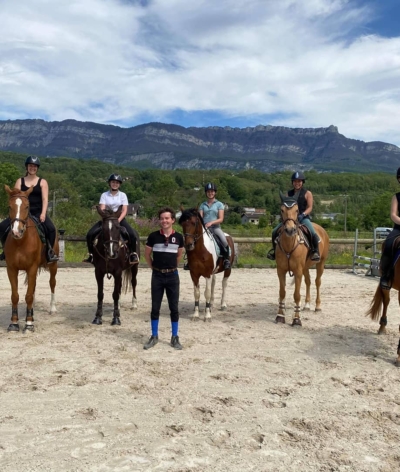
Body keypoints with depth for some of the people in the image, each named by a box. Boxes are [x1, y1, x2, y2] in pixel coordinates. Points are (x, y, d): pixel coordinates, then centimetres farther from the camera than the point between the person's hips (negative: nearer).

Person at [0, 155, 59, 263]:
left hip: (38, 212, -2)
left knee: (51, 228, -29)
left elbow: (45, 199, -3)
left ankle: (50, 251, -11)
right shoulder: (20, 181, 12)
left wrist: (43, 214, -17)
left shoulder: (42, 182, 8)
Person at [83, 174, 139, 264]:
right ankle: (91, 254, 3)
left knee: (132, 235, -27)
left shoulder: (122, 195, 4)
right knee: (90, 234, -16)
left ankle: (133, 254, -6)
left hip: (119, 219, -1)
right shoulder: (104, 195, 5)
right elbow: (102, 209, -5)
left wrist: (118, 220, -20)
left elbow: (124, 210, -5)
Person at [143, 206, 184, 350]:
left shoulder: (178, 237, -2)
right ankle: (154, 336, 20)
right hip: (157, 275, 0)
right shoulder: (153, 236, -5)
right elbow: (147, 254, 7)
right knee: (155, 308, 7)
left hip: (172, 275, 1)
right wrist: (154, 267, 6)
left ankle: (175, 338, 17)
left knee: (174, 308, 6)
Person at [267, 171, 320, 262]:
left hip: (303, 218, -4)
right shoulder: (289, 193, 13)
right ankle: (274, 249, 11)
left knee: (313, 233, -31)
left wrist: (302, 214, -22)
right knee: (275, 231, -7)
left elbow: (310, 208, -4)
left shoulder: (307, 193, 1)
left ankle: (315, 251, -13)